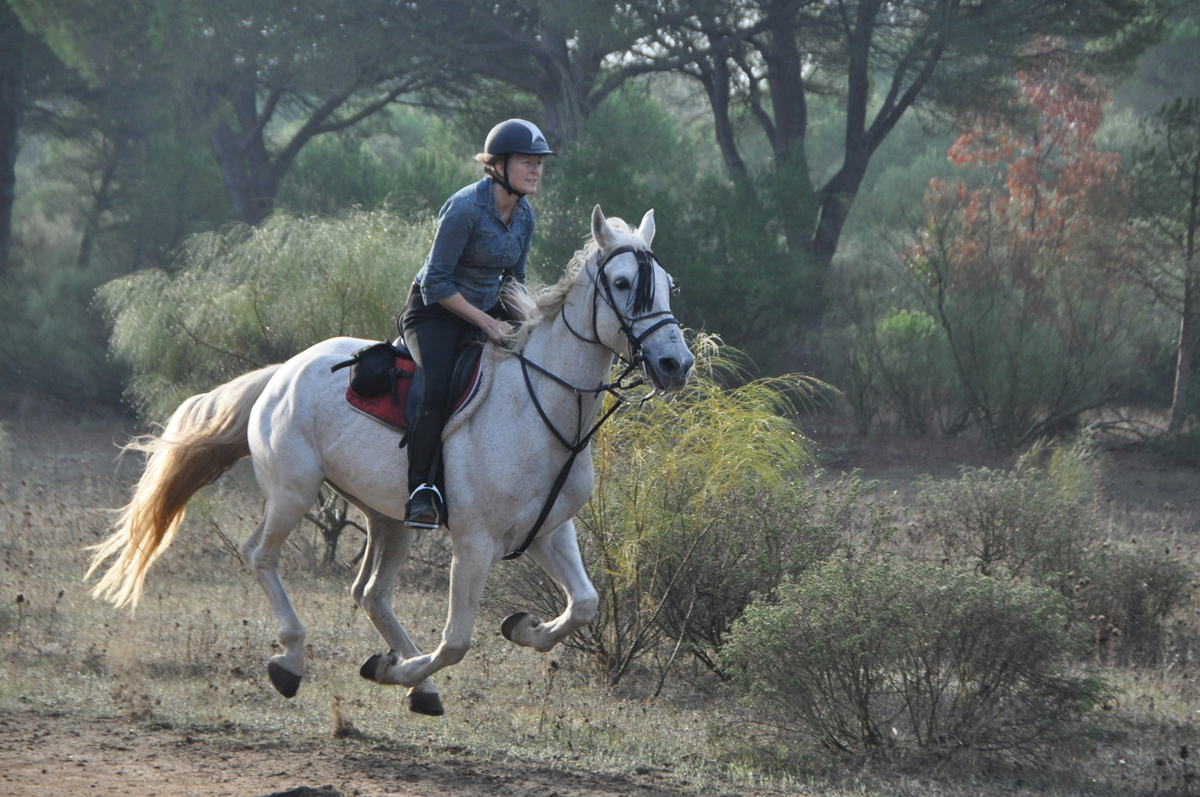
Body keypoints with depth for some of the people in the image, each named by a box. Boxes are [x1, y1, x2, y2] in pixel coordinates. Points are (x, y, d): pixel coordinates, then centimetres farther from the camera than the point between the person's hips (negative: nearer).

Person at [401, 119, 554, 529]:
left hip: (487, 312, 7)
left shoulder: (524, 216, 2)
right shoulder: (465, 208, -21)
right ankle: (420, 490, -25)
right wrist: (485, 323, -22)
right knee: (438, 389, -31)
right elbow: (436, 282, -21)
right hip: (434, 312, -7)